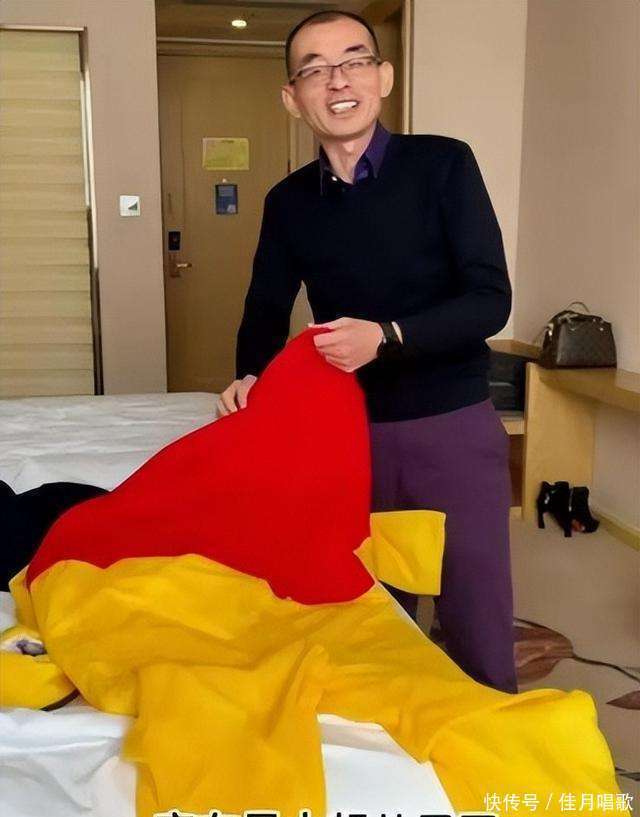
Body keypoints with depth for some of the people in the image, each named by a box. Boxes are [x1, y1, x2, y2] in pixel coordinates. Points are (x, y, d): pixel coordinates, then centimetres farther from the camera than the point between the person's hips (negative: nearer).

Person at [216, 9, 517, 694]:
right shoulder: (288, 202, 4)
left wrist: (386, 336, -25)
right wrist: (250, 377, -8)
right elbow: (266, 313, 12)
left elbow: (490, 301, -11)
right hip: (351, 435, 3)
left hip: (454, 429, -2)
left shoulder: (442, 164, -6)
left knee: (478, 630, 3)